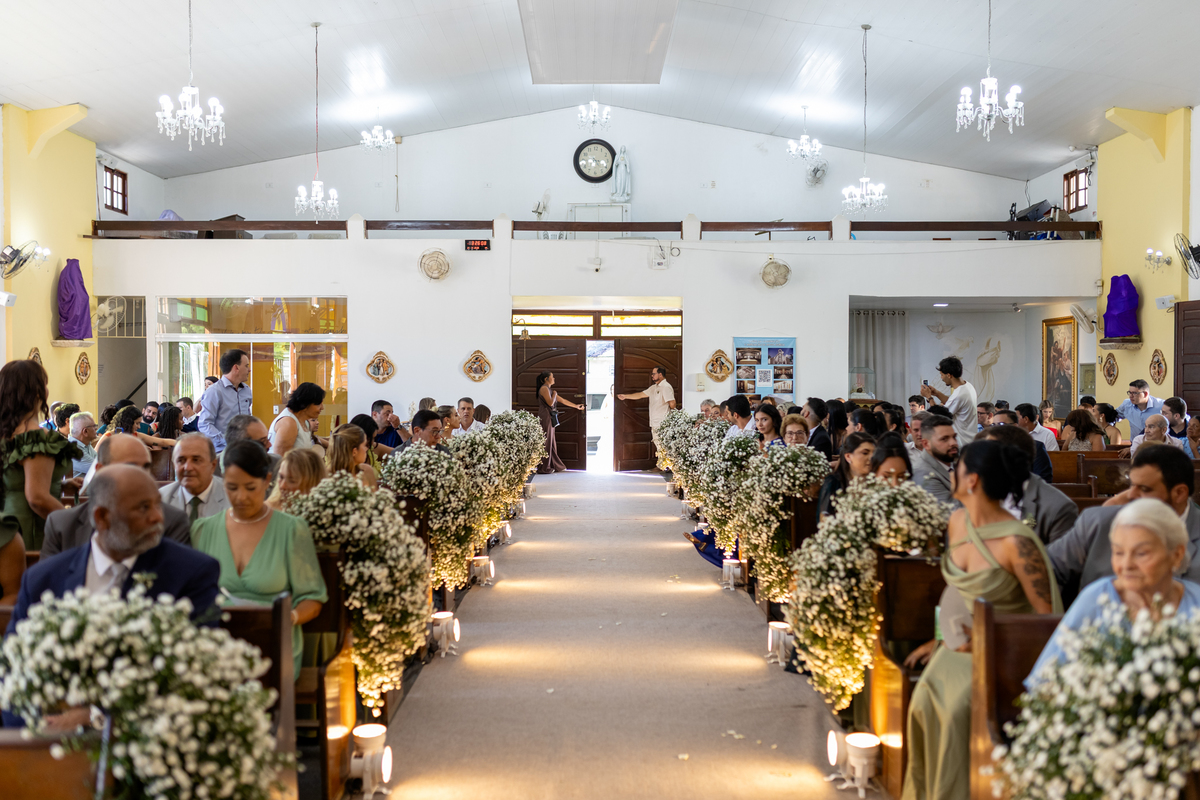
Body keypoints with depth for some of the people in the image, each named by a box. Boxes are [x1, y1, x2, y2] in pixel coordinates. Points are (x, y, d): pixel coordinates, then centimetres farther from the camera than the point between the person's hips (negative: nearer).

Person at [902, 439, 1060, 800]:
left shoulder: (1017, 543, -22)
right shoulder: (958, 521, 2)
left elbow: (1047, 616, -18)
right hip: (963, 640, 6)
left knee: (958, 706, -28)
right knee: (924, 701, -18)